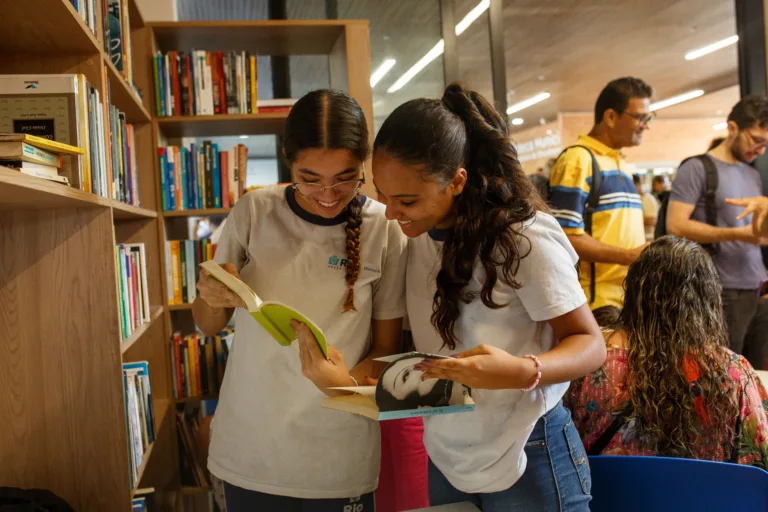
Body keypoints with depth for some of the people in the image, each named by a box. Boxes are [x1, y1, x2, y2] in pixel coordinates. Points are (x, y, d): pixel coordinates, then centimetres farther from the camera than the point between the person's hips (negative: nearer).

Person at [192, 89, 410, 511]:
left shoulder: (385, 232, -9)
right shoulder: (253, 212, -6)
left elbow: (387, 347, -1)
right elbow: (207, 325, 4)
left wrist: (351, 379, -22)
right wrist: (212, 298, -18)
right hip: (248, 450, 2)